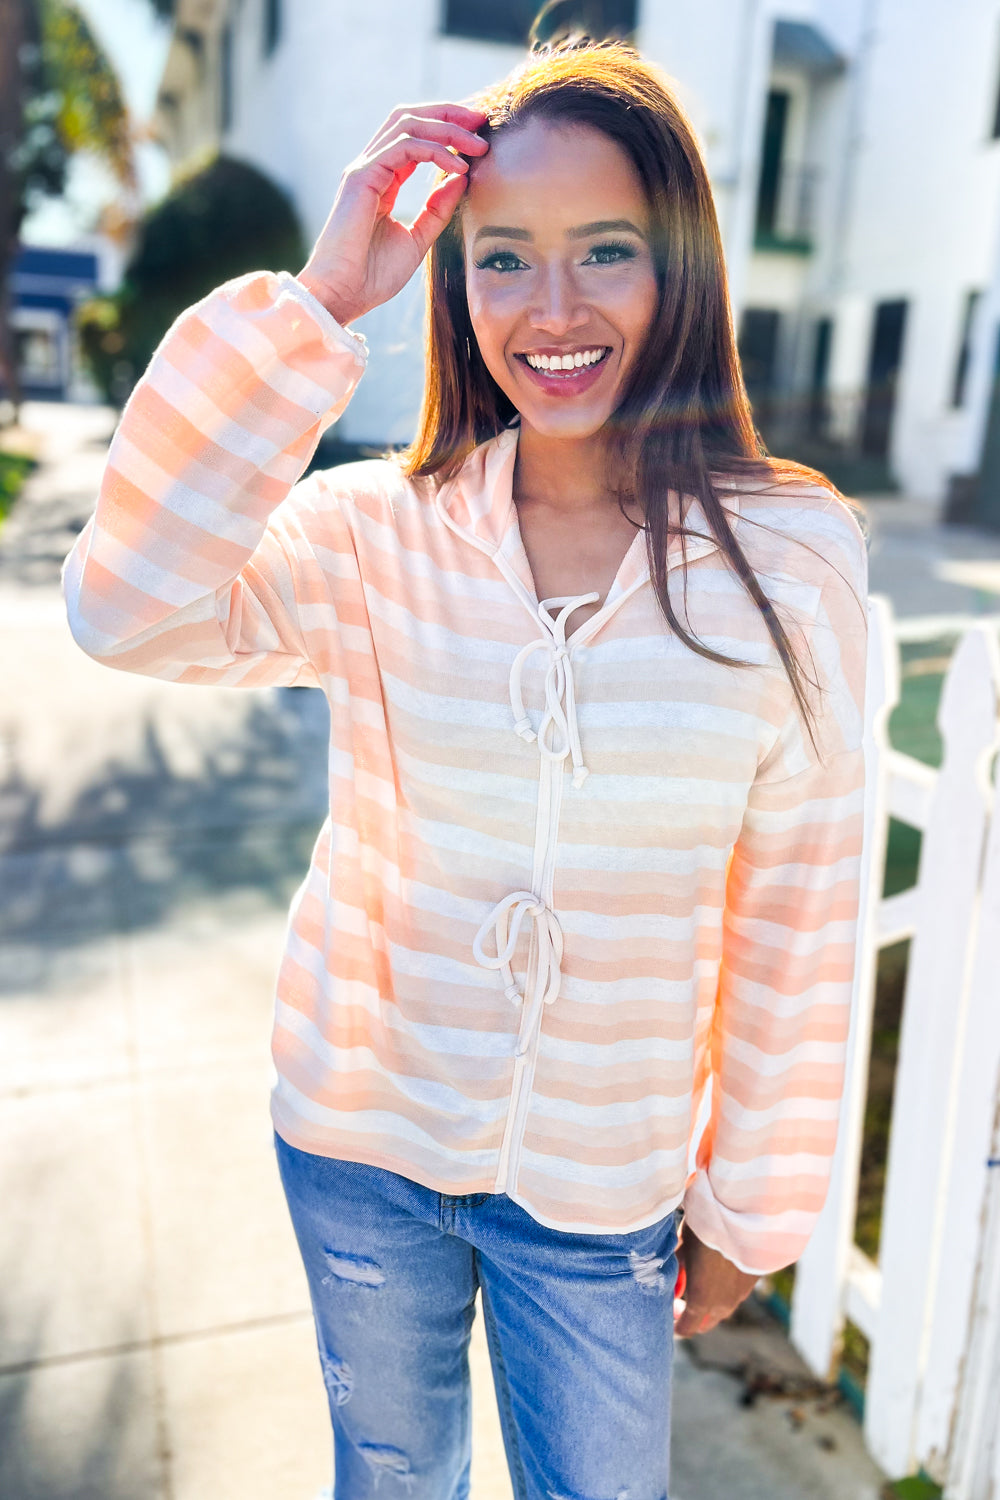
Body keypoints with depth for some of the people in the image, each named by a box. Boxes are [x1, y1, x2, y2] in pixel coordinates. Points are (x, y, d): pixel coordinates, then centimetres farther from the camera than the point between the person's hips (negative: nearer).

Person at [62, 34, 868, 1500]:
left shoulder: (788, 562, -13)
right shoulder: (379, 534, -12)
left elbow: (796, 924, -8)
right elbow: (130, 609, -29)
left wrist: (749, 1210, 0)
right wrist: (317, 300, -26)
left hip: (606, 1188, 0)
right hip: (360, 1139, 1)